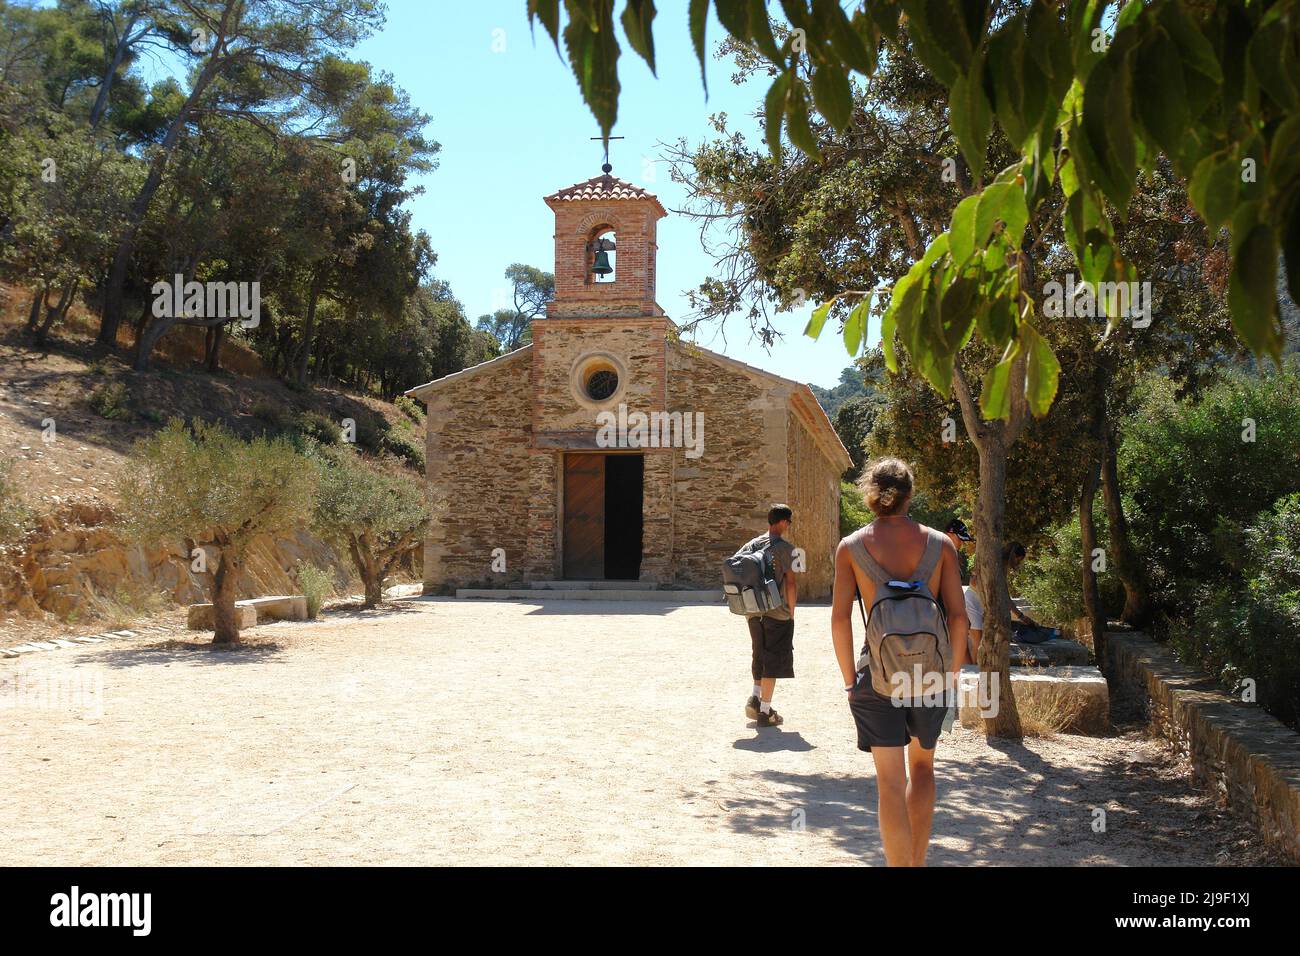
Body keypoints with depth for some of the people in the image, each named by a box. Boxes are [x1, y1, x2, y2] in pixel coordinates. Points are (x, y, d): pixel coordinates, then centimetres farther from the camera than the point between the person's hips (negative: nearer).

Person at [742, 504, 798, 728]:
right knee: (773, 661, 3)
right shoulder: (784, 548, -11)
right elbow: (790, 584, -14)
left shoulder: (751, 546, 8)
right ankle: (765, 712, 6)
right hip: (777, 614, -6)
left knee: (759, 656, 22)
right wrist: (791, 611, -3)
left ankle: (755, 698, 13)